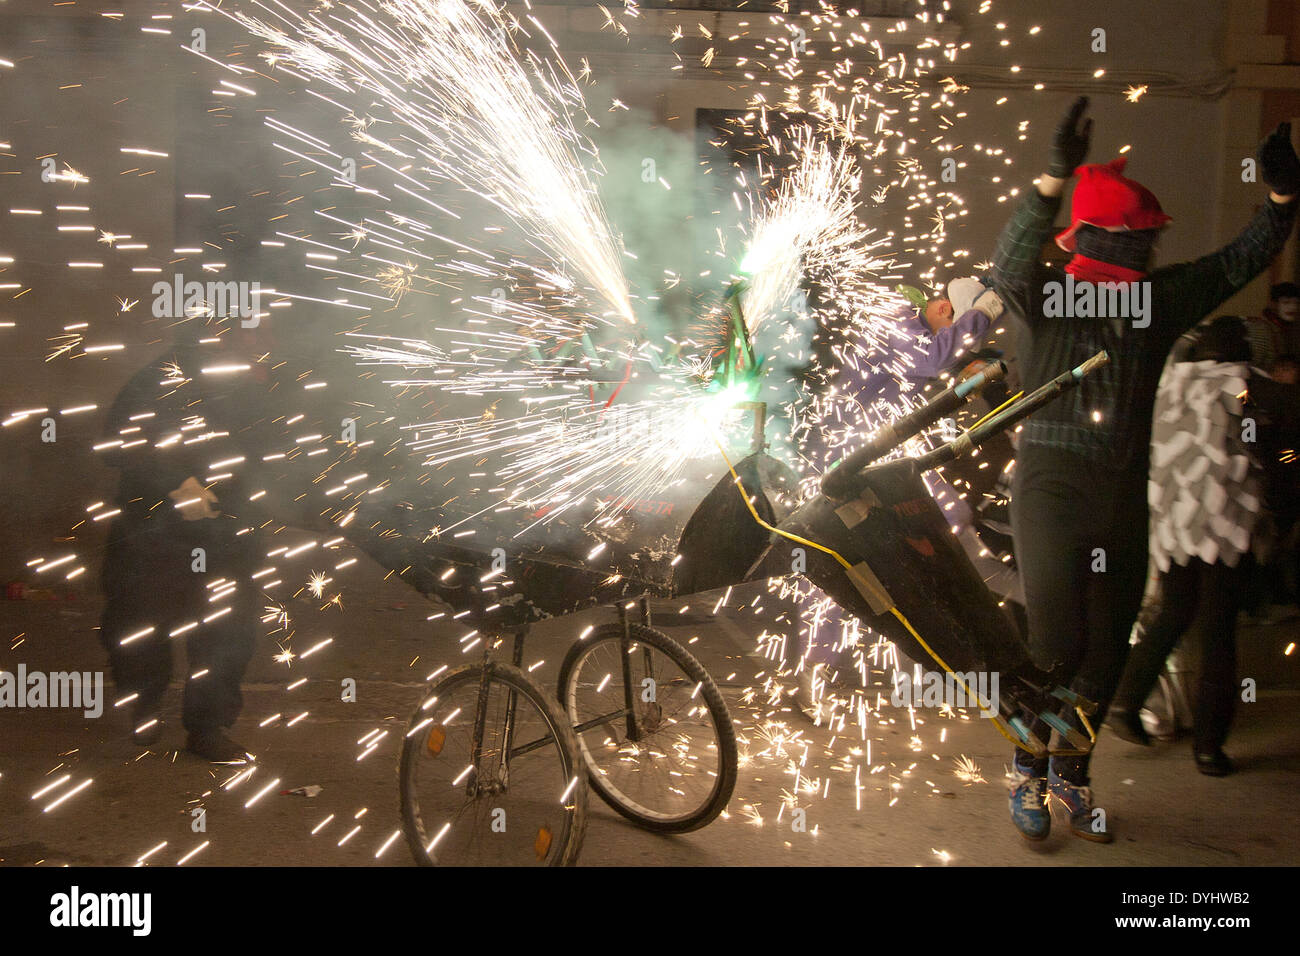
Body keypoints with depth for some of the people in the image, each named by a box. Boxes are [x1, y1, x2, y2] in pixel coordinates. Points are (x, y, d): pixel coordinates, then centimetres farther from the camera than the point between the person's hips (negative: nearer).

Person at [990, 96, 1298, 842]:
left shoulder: (1161, 298, 8)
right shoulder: (1044, 294, -7)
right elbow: (1010, 263, -28)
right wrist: (1057, 176, -37)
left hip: (1126, 494, 6)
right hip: (1054, 485, -5)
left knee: (1107, 647, 11)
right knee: (1057, 644, -8)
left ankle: (1071, 774, 30)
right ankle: (1028, 771, 16)